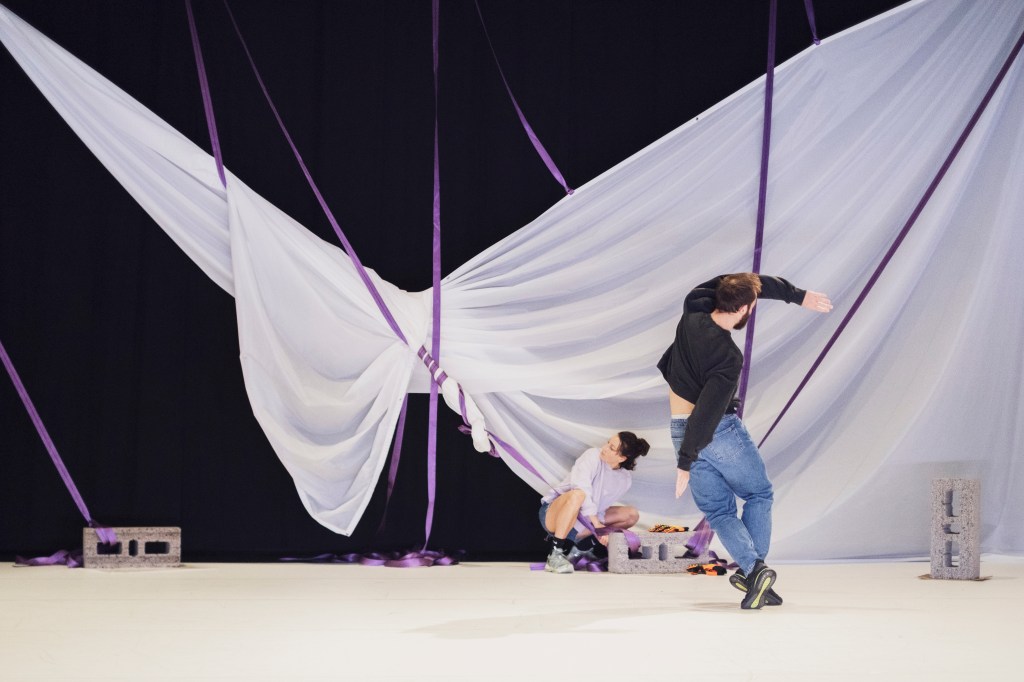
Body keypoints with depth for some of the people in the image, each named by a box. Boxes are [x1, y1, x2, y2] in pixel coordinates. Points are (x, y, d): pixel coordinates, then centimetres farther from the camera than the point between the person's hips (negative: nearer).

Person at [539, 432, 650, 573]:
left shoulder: (625, 479, 0)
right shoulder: (593, 456, -16)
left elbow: (601, 507, 1)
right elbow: (581, 488, -28)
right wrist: (596, 524, -31)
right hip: (552, 515, -6)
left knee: (632, 515, 2)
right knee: (577, 495, -39)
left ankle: (582, 546, 4)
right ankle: (555, 554, -33)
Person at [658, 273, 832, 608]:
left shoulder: (693, 310, -5)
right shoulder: (729, 358, -22)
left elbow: (754, 282, 8)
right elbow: (709, 410, -26)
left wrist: (798, 296, 12)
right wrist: (686, 461, -22)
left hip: (680, 428, 6)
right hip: (721, 431, -6)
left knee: (718, 511, 10)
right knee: (759, 494, 17)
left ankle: (751, 568, -9)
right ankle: (755, 566, 3)